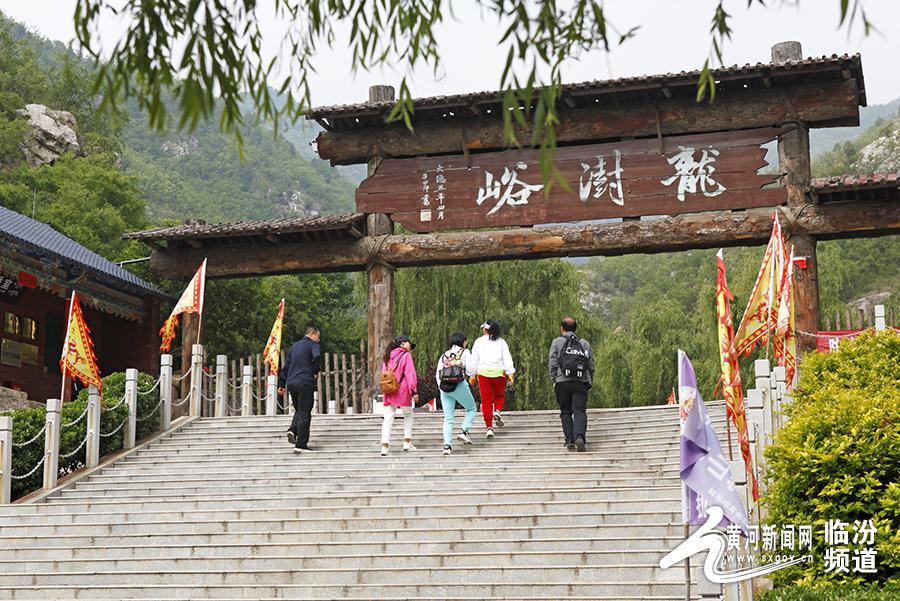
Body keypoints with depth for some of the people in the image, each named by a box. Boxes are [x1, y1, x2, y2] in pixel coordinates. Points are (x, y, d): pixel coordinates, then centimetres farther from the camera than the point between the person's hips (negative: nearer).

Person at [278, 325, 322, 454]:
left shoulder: (295, 346, 21)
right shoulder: (312, 344, 0)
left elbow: (286, 366, 20)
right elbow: (317, 357, -22)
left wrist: (281, 384, 20)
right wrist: (315, 372, -5)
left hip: (291, 383, 6)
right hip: (305, 383, -6)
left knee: (299, 410, 22)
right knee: (305, 414, -2)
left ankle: (292, 430, -4)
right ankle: (301, 445, -5)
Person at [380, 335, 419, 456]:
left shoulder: (388, 357, 13)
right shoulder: (406, 356, -5)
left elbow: (383, 374, 15)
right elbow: (410, 374, -12)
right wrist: (413, 390, -12)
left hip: (388, 391, 5)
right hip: (402, 390, -5)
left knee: (388, 419, 2)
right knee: (408, 415, 16)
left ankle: (385, 446, -6)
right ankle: (407, 443, 14)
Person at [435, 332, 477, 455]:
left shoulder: (444, 355, 18)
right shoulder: (465, 352, 6)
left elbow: (438, 374, 11)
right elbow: (471, 371, -2)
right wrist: (472, 374, 20)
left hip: (444, 387, 4)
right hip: (459, 386, -4)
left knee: (448, 418, 7)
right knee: (471, 409, 18)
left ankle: (447, 445, -5)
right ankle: (464, 431, -2)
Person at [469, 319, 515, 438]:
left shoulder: (478, 342, 5)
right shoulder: (501, 342, 5)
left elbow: (474, 360, 8)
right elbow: (507, 358, -2)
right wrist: (510, 374, -4)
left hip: (483, 372, 0)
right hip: (499, 372, 0)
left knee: (486, 401, 2)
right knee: (499, 396, 22)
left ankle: (489, 427, -3)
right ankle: (497, 411, -7)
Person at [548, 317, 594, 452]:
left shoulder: (557, 342, 8)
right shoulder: (585, 343, 16)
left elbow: (553, 363, 0)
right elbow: (591, 365, 13)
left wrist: (554, 380, 6)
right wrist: (590, 382, 20)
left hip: (563, 381, -1)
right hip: (581, 382, 1)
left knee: (566, 412, 9)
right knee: (579, 411, -3)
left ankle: (570, 441, 3)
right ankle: (579, 437, -24)